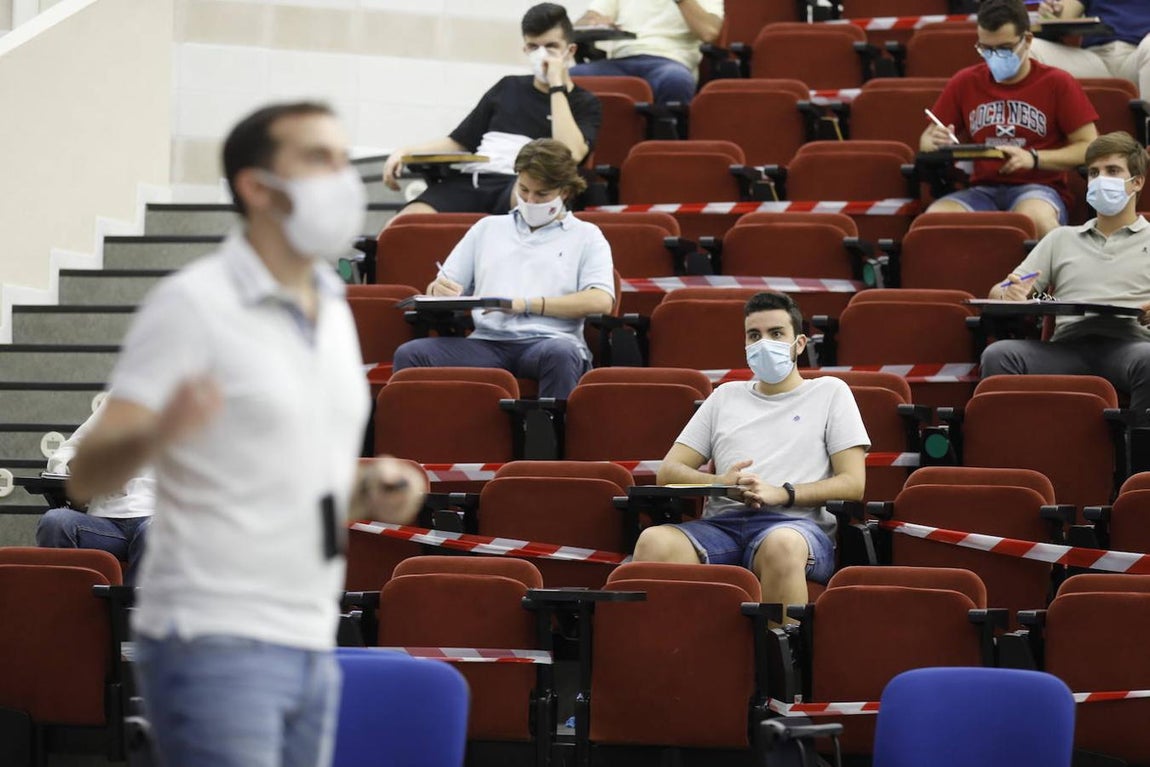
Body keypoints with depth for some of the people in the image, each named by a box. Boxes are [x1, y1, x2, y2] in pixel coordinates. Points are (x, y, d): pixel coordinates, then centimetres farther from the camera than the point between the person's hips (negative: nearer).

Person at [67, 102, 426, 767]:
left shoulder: (332, 312, 16)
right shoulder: (193, 305, -8)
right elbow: (88, 475, -13)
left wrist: (372, 489, 5)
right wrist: (158, 434, -34)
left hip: (310, 649, 8)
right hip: (214, 641, -8)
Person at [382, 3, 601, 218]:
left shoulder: (585, 104, 14)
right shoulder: (508, 88, 28)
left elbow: (570, 155, -7)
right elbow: (459, 143, 28)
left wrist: (557, 86, -2)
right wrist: (406, 152, 11)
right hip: (469, 183, 4)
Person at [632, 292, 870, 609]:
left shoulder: (830, 393, 21)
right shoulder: (726, 396, 31)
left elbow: (853, 484, 8)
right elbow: (668, 472, 23)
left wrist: (781, 493, -7)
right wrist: (720, 483, -1)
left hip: (794, 523, -3)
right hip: (722, 521, 3)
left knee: (782, 544, -43)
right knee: (654, 541, -32)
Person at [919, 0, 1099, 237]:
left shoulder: (1057, 84, 5)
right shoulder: (964, 83, 13)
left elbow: (1090, 148, 0)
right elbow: (927, 139, 22)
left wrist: (1033, 158, -14)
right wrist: (936, 143, -4)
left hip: (1038, 189, -2)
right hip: (982, 189, 2)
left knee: (1035, 217, -40)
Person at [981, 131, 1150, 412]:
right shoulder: (1062, 239, 31)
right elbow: (998, 292, 24)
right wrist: (1009, 295, -2)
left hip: (1127, 341, -3)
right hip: (1067, 344, 3)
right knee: (998, 354, -28)